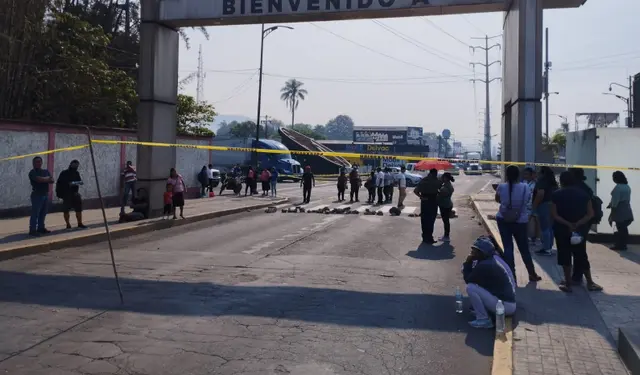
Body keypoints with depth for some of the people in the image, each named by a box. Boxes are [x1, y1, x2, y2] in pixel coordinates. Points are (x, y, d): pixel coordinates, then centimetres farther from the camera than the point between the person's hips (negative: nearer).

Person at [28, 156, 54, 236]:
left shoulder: (46, 171, 16)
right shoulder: (32, 172, -4)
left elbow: (52, 180, 5)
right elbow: (39, 179, -20)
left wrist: (44, 179, -12)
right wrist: (47, 178, -3)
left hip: (45, 194, 7)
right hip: (37, 195, -6)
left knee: (43, 213, 10)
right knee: (35, 213, -8)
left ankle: (41, 227, 18)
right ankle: (32, 230, -8)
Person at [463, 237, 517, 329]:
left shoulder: (484, 265, -20)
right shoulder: (494, 258, 8)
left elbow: (468, 279, -7)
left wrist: (467, 263, 0)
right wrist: (470, 263, 7)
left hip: (505, 305, -10)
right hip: (510, 302, 10)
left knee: (470, 287, -14)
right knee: (480, 282, 20)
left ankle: (484, 320, -7)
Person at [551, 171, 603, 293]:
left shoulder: (556, 195, -7)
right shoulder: (583, 194, 2)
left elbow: (554, 215, -15)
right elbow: (590, 214, -4)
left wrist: (568, 224, -17)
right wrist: (578, 224, -12)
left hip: (562, 230, -3)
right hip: (580, 230, 3)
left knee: (565, 256, 5)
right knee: (581, 255, 13)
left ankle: (568, 284, 6)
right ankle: (590, 283, 16)